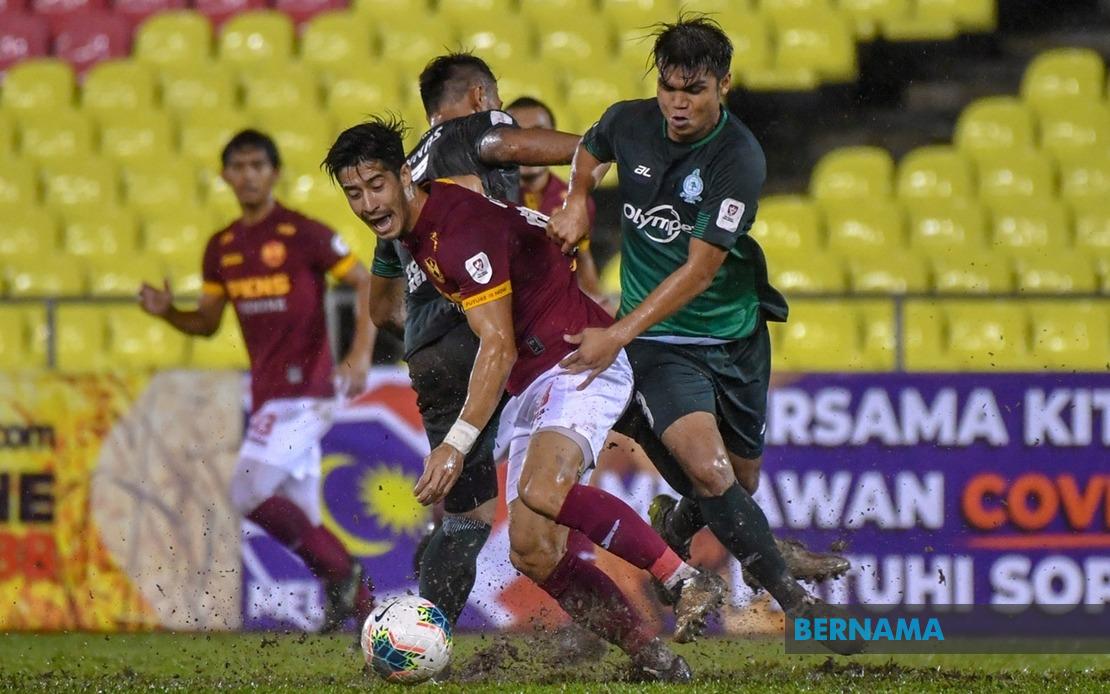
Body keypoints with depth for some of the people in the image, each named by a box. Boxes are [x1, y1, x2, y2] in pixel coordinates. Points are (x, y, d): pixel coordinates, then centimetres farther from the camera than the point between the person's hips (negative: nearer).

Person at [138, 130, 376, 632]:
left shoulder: (303, 234, -8)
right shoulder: (221, 248, 12)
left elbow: (367, 284, -7)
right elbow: (207, 323, 18)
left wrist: (361, 355, -18)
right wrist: (166, 312, -3)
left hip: (304, 387, -8)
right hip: (267, 395, 8)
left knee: (249, 493, -19)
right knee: (299, 515, 7)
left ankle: (340, 572, -5)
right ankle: (358, 606, 16)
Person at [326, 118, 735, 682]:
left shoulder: (461, 228, -19)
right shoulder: (413, 230, 10)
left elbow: (498, 346, -24)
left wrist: (458, 443, -30)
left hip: (580, 360, -10)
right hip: (529, 385, 10)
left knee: (542, 492, -35)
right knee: (532, 551, -4)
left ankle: (687, 579, -25)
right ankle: (650, 656, 0)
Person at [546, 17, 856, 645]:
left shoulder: (740, 159, -20)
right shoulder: (629, 123, -7)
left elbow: (700, 269, -23)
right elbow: (589, 150, 21)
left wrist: (617, 335, -27)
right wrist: (577, 200, 2)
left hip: (736, 336, 0)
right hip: (662, 343, 0)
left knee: (741, 484, 12)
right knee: (706, 466, -23)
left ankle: (673, 526, 46)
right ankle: (795, 600, -17)